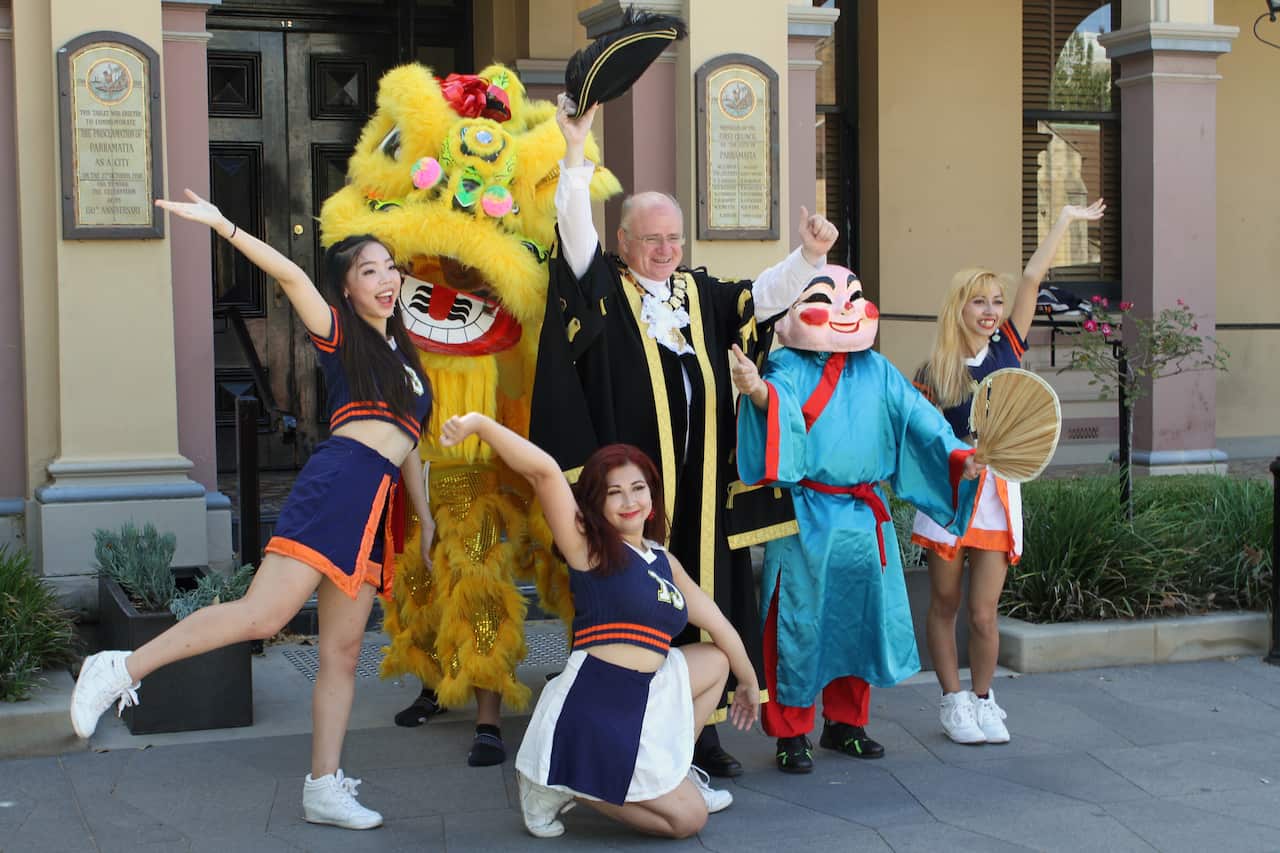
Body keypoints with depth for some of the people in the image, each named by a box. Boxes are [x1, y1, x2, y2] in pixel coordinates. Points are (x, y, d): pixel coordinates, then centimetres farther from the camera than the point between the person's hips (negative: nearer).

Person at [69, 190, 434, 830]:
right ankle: (121, 670, -12)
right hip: (339, 480, -7)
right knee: (263, 613, -20)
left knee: (342, 651, 5)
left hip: (375, 504, 7)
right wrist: (223, 227, -19)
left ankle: (324, 789, 7)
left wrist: (428, 524, 24)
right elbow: (291, 276, -10)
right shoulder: (339, 334, 7)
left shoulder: (402, 357, 27)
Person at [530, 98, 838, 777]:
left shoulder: (700, 294, 16)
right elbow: (575, 229, -10)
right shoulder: (604, 289, 3)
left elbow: (763, 297, 13)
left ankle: (699, 727, 18)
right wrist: (575, 153, -21)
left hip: (699, 489, 5)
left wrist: (808, 256, -4)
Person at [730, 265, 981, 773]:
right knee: (799, 622, -2)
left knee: (859, 617, 14)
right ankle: (791, 733, 10)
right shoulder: (790, 367, -6)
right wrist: (758, 390, -50)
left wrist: (954, 454, -12)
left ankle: (845, 722, 30)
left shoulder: (876, 370, 8)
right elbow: (778, 395, -27)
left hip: (862, 516, 5)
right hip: (804, 518, -5)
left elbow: (915, 416, 3)